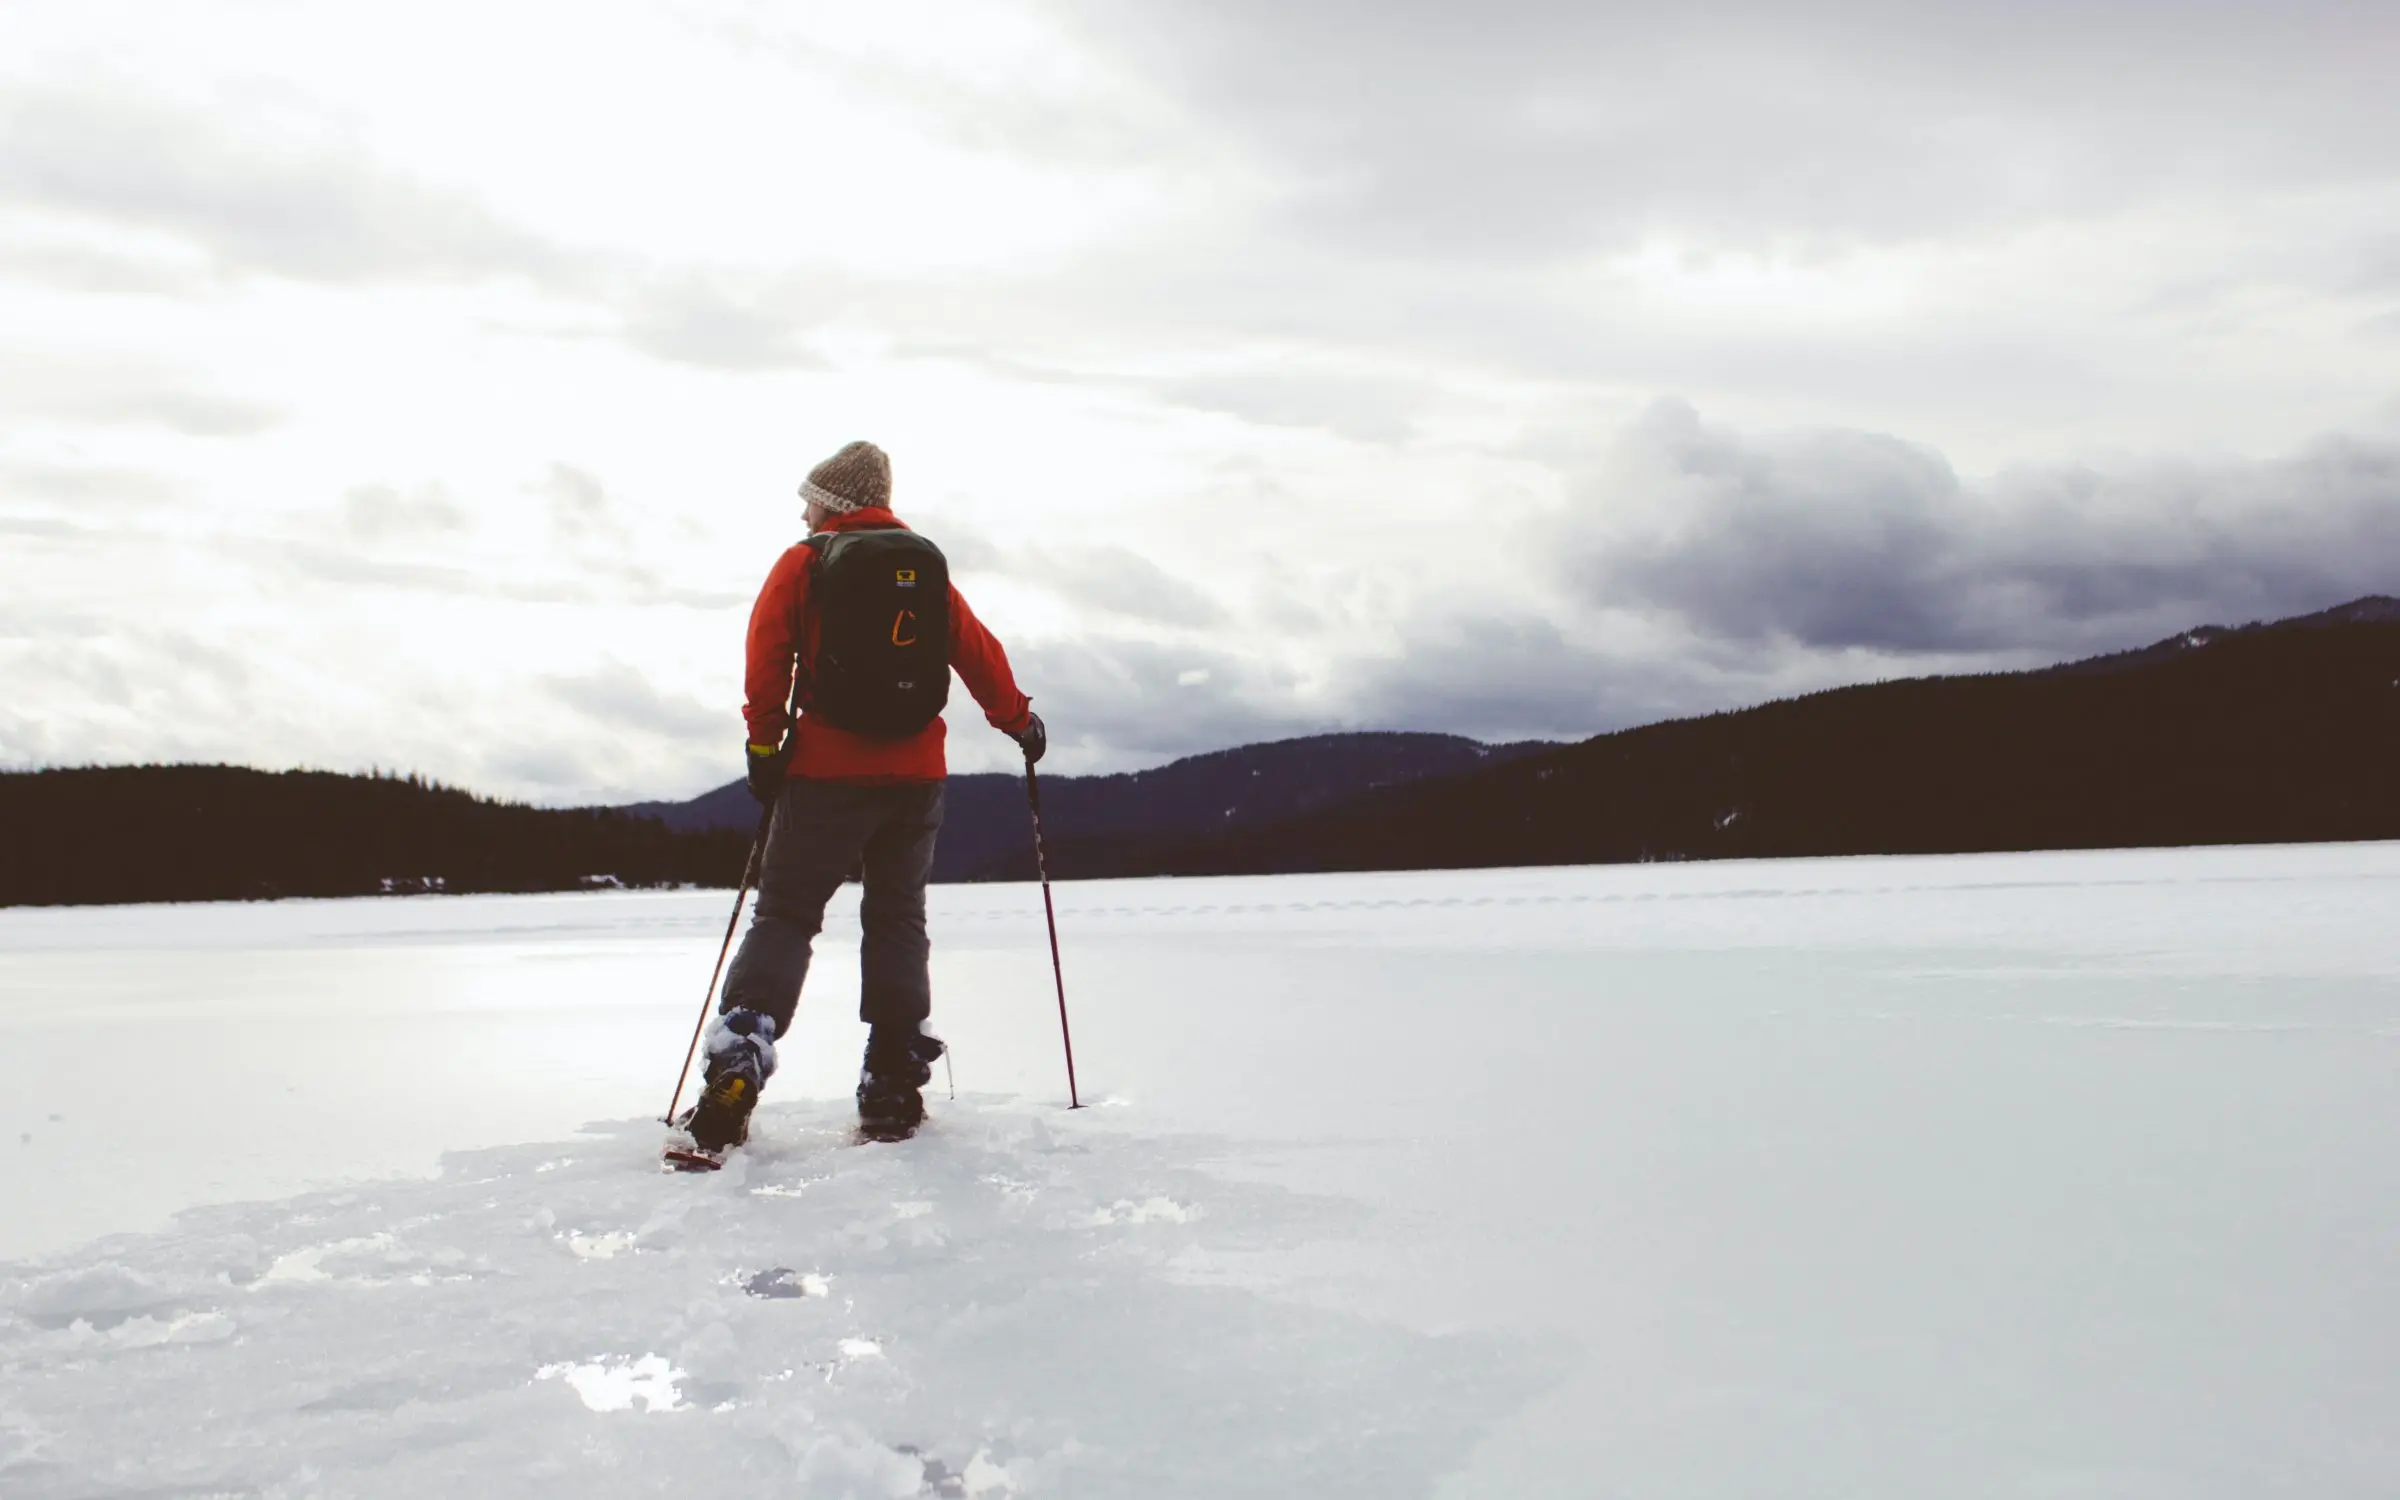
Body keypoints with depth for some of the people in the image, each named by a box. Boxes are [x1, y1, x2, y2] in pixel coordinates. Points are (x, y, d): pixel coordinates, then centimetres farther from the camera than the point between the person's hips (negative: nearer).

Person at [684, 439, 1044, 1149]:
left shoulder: (805, 563, 2)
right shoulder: (928, 567, 11)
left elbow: (768, 654, -7)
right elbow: (979, 652, 13)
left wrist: (764, 746, -1)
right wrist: (1018, 719, 26)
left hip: (829, 771, -3)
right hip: (917, 773, 3)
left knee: (785, 914, 2)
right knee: (897, 919, 10)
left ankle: (735, 1067, -15)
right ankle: (892, 1089, 6)